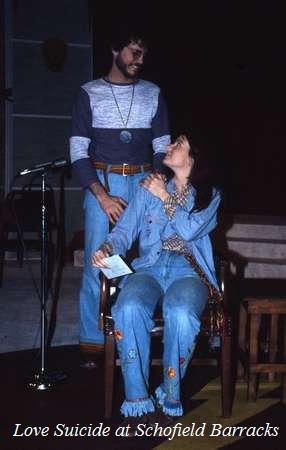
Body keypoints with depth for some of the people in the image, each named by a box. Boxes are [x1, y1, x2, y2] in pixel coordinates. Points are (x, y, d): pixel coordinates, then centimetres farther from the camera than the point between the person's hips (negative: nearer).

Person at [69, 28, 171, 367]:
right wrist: (102, 196, -12)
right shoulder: (89, 94, 5)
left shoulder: (153, 94, 12)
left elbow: (162, 147, 11)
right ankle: (92, 343, 5)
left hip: (143, 183, 2)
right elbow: (78, 151, -1)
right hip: (101, 184, -2)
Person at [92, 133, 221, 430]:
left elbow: (190, 230, -5)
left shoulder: (210, 195, 15)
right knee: (129, 309, -33)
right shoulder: (149, 189, 20)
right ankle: (136, 399, -23)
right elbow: (124, 231, 9)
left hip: (189, 270, -1)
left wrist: (165, 198, 3)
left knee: (180, 313, -36)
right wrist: (106, 249, -12)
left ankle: (170, 395, -17)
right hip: (149, 268, 2)